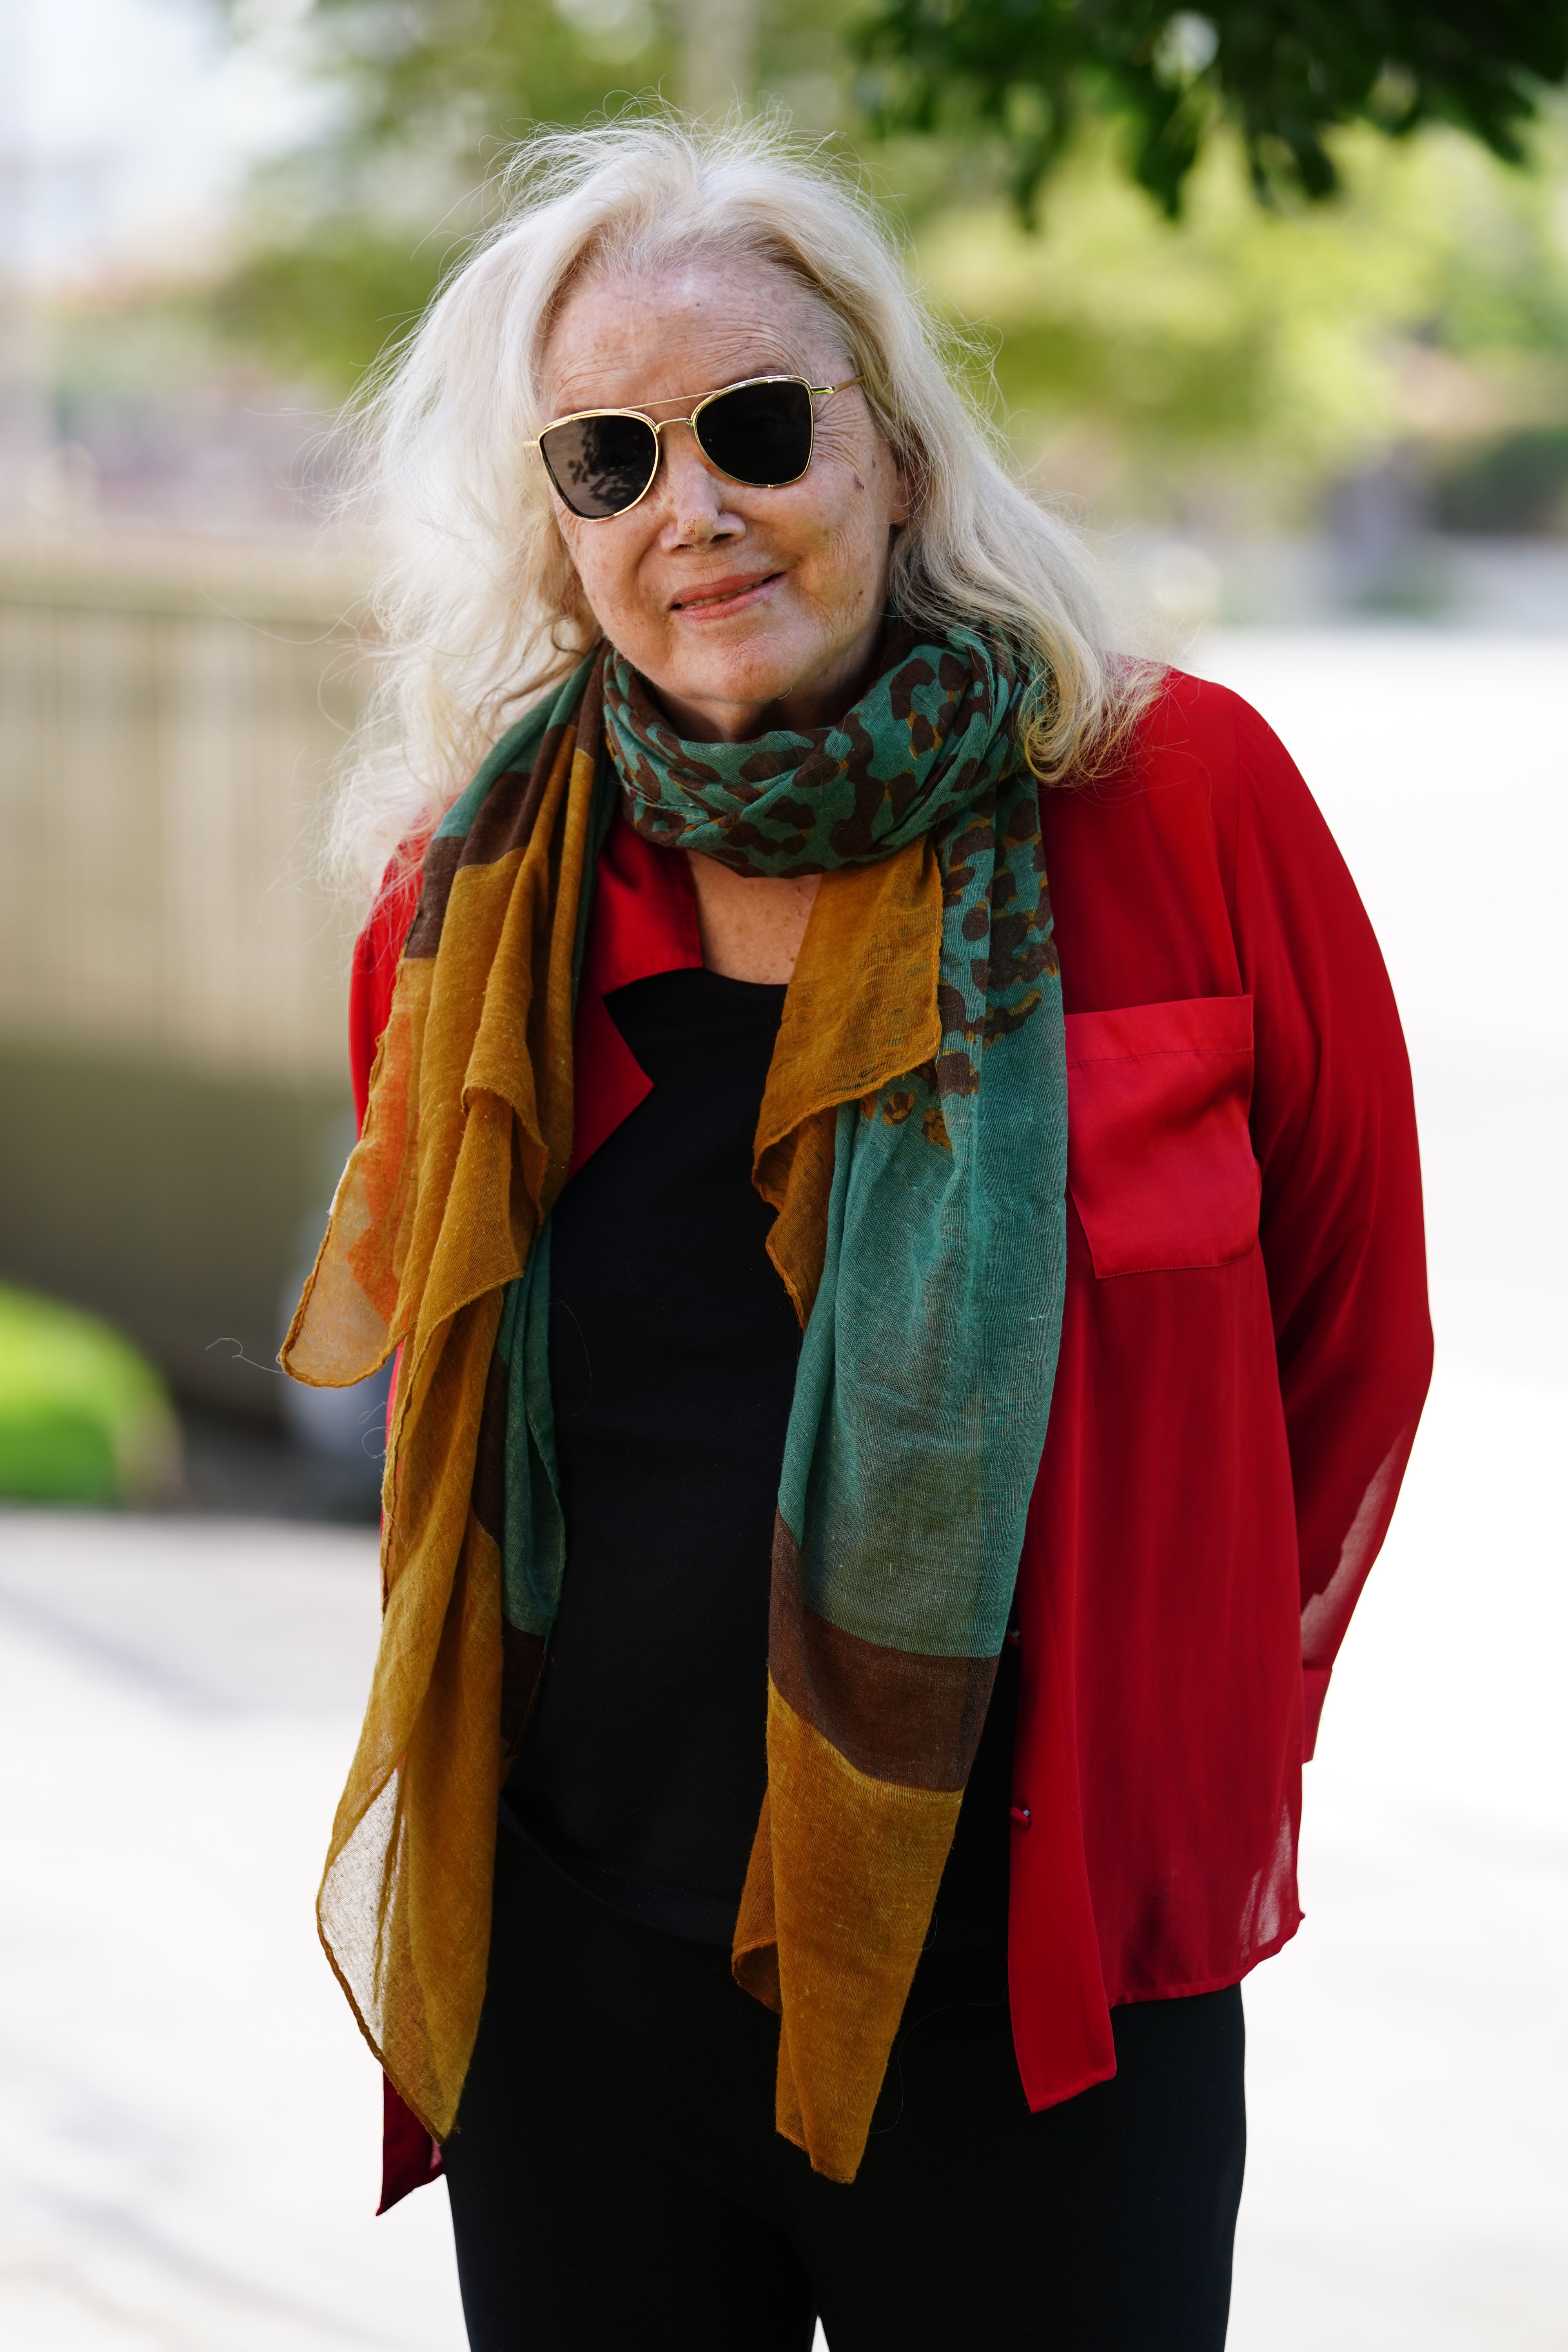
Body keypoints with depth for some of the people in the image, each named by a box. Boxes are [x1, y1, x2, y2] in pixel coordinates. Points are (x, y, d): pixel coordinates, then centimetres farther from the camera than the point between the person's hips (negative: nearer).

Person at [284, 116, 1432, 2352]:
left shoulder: (1181, 800, -7)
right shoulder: (476, 898, 0)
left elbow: (1352, 1326, 4)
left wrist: (1182, 1752, 9)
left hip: (1040, 1994, -2)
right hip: (564, 1977, 3)